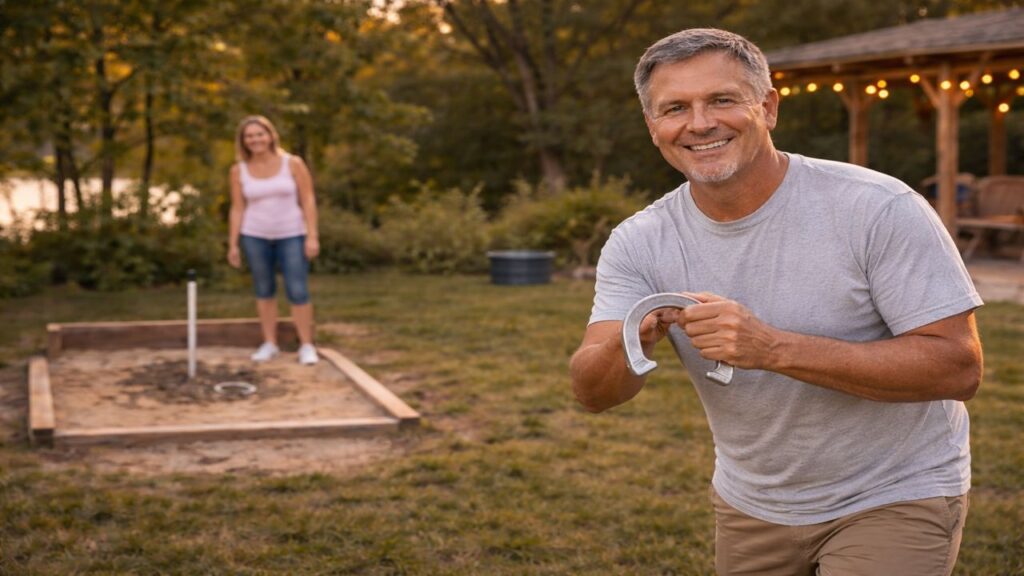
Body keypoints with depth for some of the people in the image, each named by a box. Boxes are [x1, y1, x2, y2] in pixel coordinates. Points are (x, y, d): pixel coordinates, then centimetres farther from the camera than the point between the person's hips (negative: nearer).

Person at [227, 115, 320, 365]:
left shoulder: (293, 164, -7)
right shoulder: (239, 170, -1)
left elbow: (308, 200, -6)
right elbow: (237, 209, 2)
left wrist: (312, 236, -12)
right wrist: (233, 244, -1)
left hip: (291, 236, -2)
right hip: (255, 237, 2)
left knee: (298, 292, -5)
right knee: (264, 291, 8)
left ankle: (306, 346, 4)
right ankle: (270, 344, 18)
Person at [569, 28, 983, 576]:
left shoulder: (879, 209, -22)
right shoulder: (639, 243, -9)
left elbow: (958, 367, -26)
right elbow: (592, 393, -14)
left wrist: (775, 349, -36)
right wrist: (629, 346, -39)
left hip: (892, 501, -4)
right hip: (750, 504, 4)